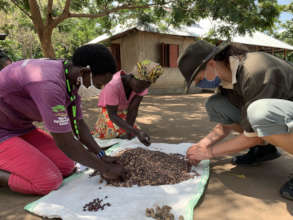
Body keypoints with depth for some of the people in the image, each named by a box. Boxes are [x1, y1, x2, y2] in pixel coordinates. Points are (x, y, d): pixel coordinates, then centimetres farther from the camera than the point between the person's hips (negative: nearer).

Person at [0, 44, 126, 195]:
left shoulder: (72, 78, -7)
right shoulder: (49, 84, -35)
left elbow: (78, 124, 2)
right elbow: (65, 143, -30)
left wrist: (102, 156, -3)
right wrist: (105, 169, -19)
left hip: (21, 127, 9)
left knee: (67, 167, -1)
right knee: (50, 181, -19)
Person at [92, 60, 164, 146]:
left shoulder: (143, 83, -24)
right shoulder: (113, 86, -39)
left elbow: (133, 109, -23)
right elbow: (112, 115, -36)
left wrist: (129, 132, -30)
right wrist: (136, 132, -45)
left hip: (124, 111, 4)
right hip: (108, 111, -4)